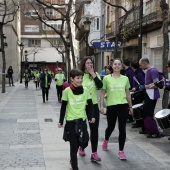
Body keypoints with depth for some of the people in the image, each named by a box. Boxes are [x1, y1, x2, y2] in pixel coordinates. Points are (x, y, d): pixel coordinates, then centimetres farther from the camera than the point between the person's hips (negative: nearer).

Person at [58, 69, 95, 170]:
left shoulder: (85, 90, 0)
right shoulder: (67, 91, -7)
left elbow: (89, 105, 7)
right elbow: (63, 107, -2)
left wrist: (91, 117, -5)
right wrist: (61, 121, -1)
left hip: (82, 120, 3)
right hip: (71, 121, -3)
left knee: (84, 142, 2)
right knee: (74, 145, 1)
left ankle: (73, 159, 31)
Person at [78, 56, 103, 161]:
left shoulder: (95, 74, 2)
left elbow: (100, 85, -14)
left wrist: (93, 74, -17)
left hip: (93, 105, 1)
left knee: (94, 129, -4)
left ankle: (94, 153, -1)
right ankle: (82, 147, 35)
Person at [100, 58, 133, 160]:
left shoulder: (125, 78, 5)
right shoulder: (107, 78, -1)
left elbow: (128, 93, 12)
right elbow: (102, 93, 2)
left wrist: (130, 106, 14)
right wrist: (101, 106, -4)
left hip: (123, 106, 1)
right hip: (111, 106, -1)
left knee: (122, 129, -1)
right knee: (111, 127, 15)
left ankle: (121, 151, 10)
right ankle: (106, 141, 47)